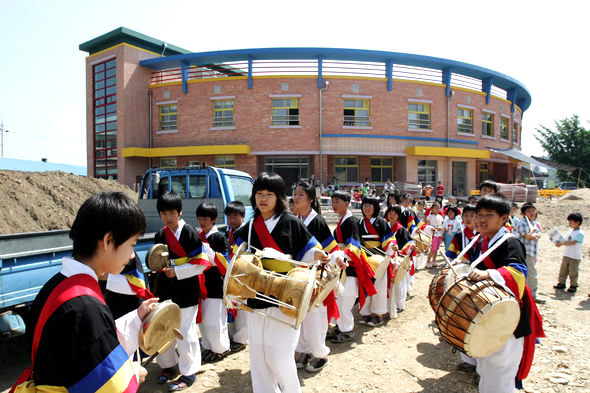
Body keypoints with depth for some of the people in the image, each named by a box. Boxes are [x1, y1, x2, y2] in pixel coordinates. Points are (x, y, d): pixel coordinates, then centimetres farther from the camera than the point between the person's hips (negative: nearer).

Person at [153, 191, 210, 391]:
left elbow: (201, 263, -14)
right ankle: (168, 365, 36)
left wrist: (176, 271, -18)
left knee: (185, 333, 2)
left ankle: (189, 372, 20)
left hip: (186, 291, -6)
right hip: (165, 291, 6)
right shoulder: (160, 235, 7)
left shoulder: (190, 232, -11)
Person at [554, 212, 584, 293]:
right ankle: (561, 283, 23)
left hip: (575, 257, -7)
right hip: (566, 255, 7)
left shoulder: (580, 233, -15)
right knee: (563, 270, 12)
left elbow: (573, 242, -26)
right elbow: (564, 240, 13)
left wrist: (562, 243, -34)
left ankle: (573, 286, 16)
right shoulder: (570, 231, 10)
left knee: (573, 272, 3)